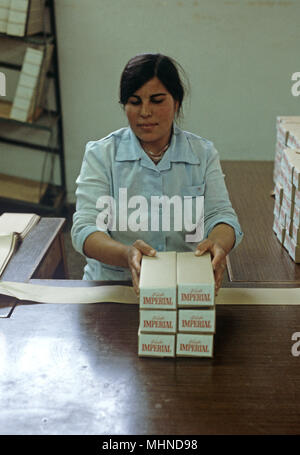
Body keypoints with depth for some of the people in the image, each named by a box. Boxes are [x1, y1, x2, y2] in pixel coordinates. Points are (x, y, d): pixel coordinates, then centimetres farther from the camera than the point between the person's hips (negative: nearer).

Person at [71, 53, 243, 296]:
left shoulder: (203, 153, 7)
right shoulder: (100, 154, 1)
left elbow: (221, 214, -1)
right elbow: (85, 229, -9)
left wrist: (218, 244, -26)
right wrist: (126, 255, -30)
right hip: (112, 283, -1)